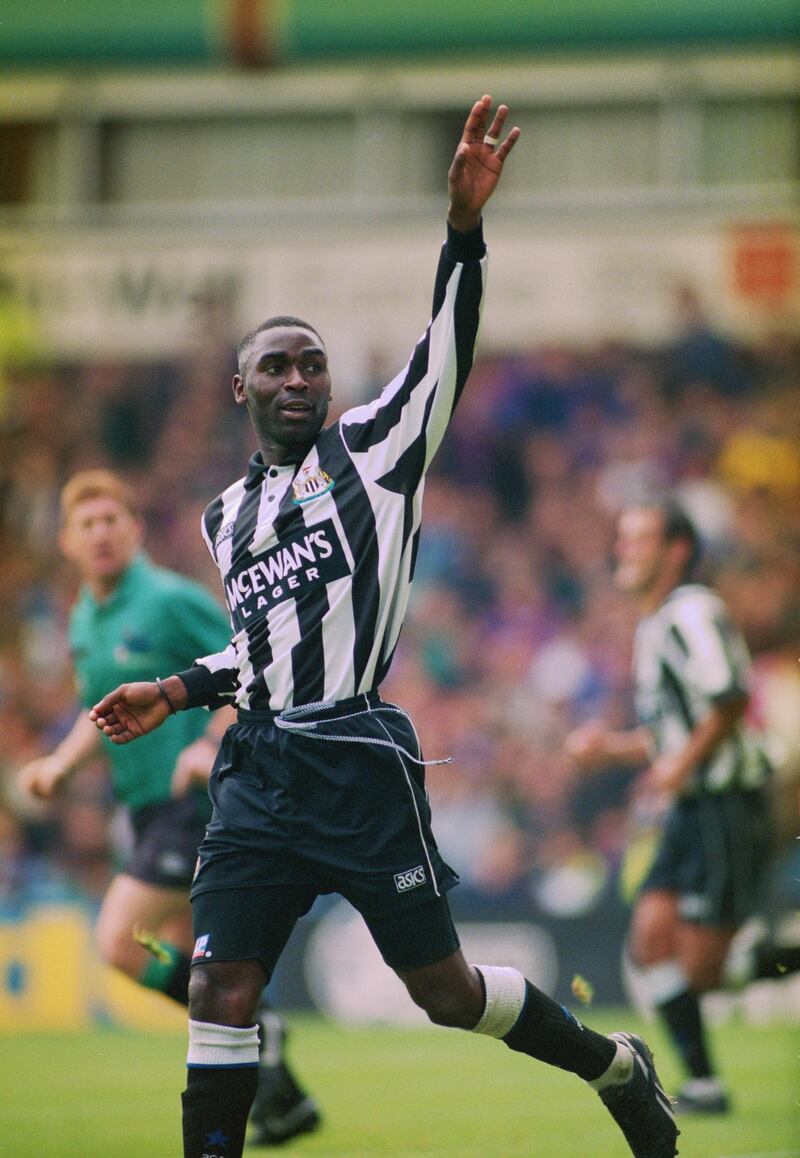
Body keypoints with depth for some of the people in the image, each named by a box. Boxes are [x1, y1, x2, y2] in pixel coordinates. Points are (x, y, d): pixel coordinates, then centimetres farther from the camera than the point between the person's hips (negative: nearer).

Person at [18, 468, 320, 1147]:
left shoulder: (171, 601, -12)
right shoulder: (85, 621, 13)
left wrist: (210, 743, -24)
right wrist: (62, 763, 11)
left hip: (199, 800, -9)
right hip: (151, 808, 9)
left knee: (120, 942, -17)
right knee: (190, 962, 8)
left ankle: (250, 1027, -3)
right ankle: (285, 1100, 16)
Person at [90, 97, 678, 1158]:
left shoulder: (372, 448, 3)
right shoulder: (229, 517, 19)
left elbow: (447, 355, -12)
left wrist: (465, 225, -25)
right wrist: (178, 692, 17)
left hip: (360, 763, -5)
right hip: (259, 771, 5)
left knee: (446, 991, 2)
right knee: (221, 995, -7)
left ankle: (620, 1068, 25)